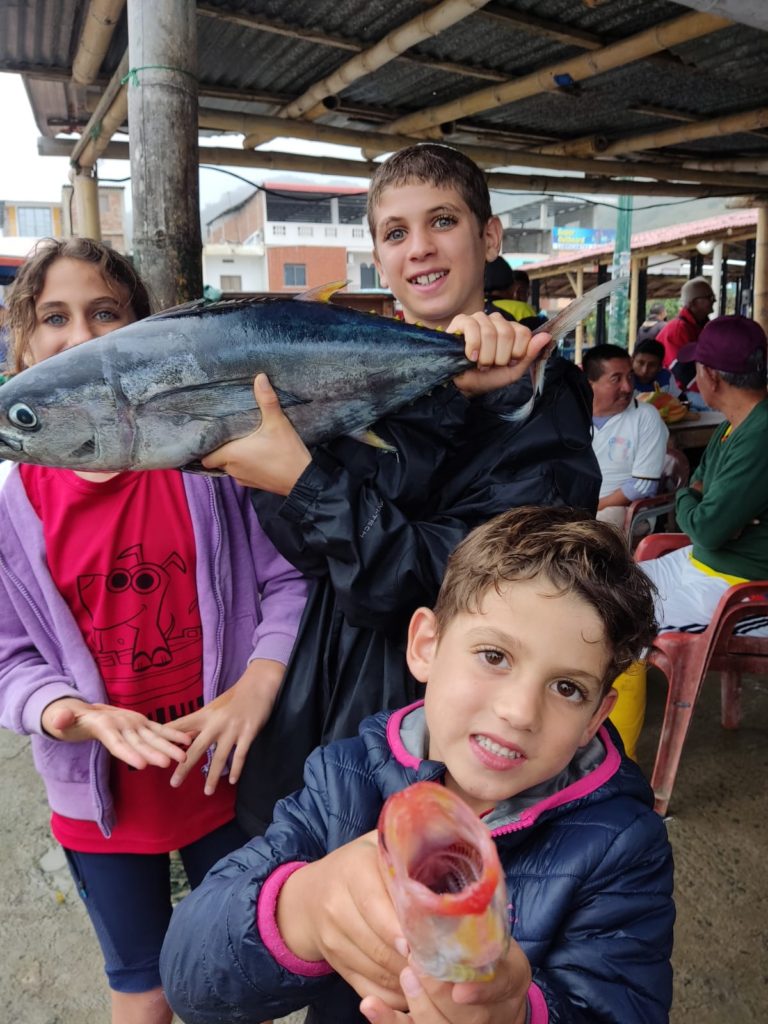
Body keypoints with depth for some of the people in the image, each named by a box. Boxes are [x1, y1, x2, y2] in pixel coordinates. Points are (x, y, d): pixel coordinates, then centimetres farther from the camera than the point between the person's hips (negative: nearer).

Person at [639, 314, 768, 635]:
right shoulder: (732, 426, 7)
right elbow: (699, 484, 17)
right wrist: (691, 500, -8)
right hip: (699, 561, 10)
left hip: (735, 586, -10)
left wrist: (685, 498, -4)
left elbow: (707, 530, -26)